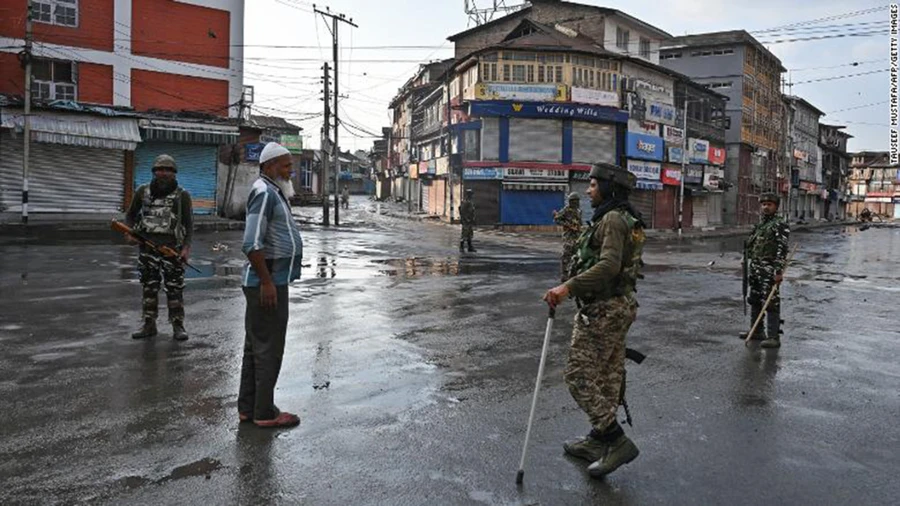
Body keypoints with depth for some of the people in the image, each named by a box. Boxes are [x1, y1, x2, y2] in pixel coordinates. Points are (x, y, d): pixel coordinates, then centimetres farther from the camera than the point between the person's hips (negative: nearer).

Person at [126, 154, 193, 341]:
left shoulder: (182, 195, -1)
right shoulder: (143, 191, 7)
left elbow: (189, 223, -1)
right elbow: (131, 215, 18)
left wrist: (187, 246, -11)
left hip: (173, 247, -3)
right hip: (148, 247, 3)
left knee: (175, 288, -1)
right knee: (149, 287, 10)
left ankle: (178, 326, 7)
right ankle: (149, 325, 19)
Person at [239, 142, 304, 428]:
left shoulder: (273, 193, 17)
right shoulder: (264, 193, -15)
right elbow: (252, 244, -24)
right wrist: (267, 282, -23)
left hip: (270, 281, 11)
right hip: (268, 283, -11)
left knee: (256, 346, 15)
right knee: (269, 348, -3)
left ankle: (247, 408, 25)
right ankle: (265, 413, 6)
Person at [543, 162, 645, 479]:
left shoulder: (612, 219, -15)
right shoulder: (625, 219, 16)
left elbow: (608, 265, -28)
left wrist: (568, 288, -33)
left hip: (602, 310, -11)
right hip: (619, 306, 11)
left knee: (579, 376, -7)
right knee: (608, 376, 14)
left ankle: (616, 441, -5)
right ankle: (598, 441, 25)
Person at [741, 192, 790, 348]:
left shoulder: (780, 224, -10)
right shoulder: (761, 224, 17)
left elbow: (782, 249, -18)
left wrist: (779, 271, -24)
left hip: (769, 269, -9)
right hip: (755, 268, 9)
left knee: (771, 303, -8)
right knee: (754, 300, 15)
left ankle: (774, 337, -4)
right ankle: (756, 331, 27)